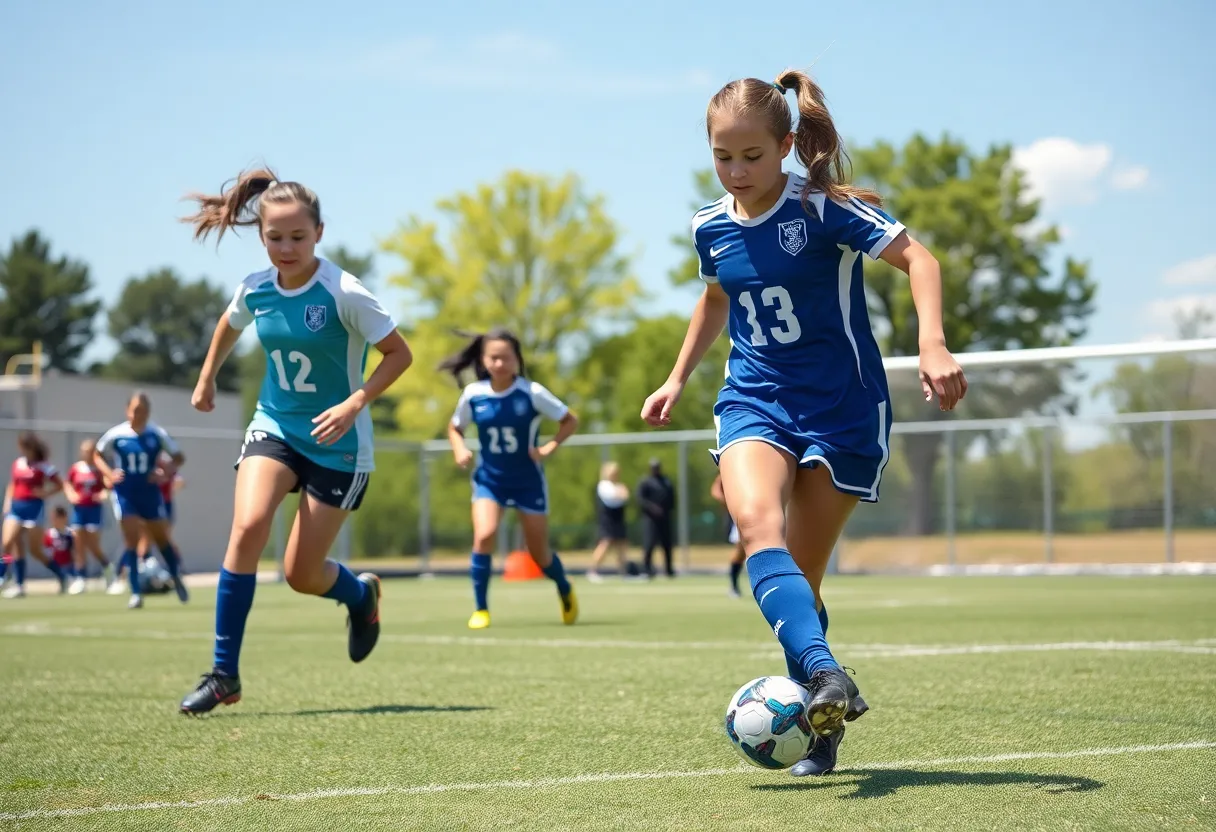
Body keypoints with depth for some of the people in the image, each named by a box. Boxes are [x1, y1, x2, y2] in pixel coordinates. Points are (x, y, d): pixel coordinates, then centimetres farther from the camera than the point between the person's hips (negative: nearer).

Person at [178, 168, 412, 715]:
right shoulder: (253, 290, -5)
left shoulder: (344, 294, -20)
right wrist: (206, 379, 27)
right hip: (274, 425, 3)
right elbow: (228, 327, 19)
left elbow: (398, 353, -14)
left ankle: (362, 595, 38)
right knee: (248, 526, -23)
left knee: (301, 574, 0)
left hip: (337, 443, -3)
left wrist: (355, 403, -26)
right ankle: (224, 675, -16)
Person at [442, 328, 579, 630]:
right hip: (489, 479, 1)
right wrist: (459, 449, -11)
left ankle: (566, 592, 40)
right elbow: (455, 428, 9)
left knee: (539, 553, 8)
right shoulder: (473, 395, -8)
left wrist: (550, 447, -20)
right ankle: (480, 609, -11)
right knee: (484, 535, -24)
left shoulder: (532, 393, -16)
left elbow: (570, 421, -7)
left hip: (528, 481, -1)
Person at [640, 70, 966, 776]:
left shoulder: (824, 208, -13)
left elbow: (917, 257, -19)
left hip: (842, 406, -3)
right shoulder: (711, 228, 5)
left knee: (801, 576, -2)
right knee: (758, 525, -29)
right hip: (754, 400, 3)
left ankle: (820, 726, 17)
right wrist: (678, 380, 27)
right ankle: (827, 676, -44)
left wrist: (933, 346, -33)